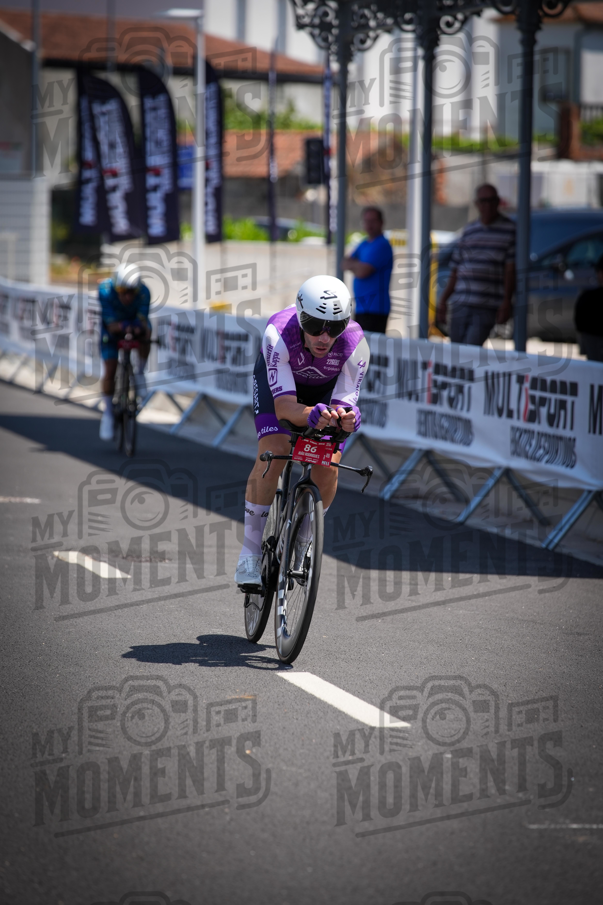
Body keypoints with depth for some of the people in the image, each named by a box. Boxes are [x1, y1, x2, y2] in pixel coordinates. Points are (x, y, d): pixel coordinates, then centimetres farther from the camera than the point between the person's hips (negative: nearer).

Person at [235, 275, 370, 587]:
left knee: (327, 467, -16)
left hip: (327, 385, 2)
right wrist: (311, 415, -64)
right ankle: (250, 551, -11)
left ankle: (301, 540, 12)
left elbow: (344, 403, -34)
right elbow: (283, 406, -43)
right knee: (273, 453, -24)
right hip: (277, 378, -1)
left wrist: (345, 418, -58)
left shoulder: (355, 345, -36)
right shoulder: (278, 334, -41)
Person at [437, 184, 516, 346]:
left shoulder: (509, 229, 2)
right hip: (460, 305, 5)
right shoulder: (468, 230, 16)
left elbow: (510, 270, -4)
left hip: (487, 308, -5)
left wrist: (506, 302, -14)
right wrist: (443, 300, 15)